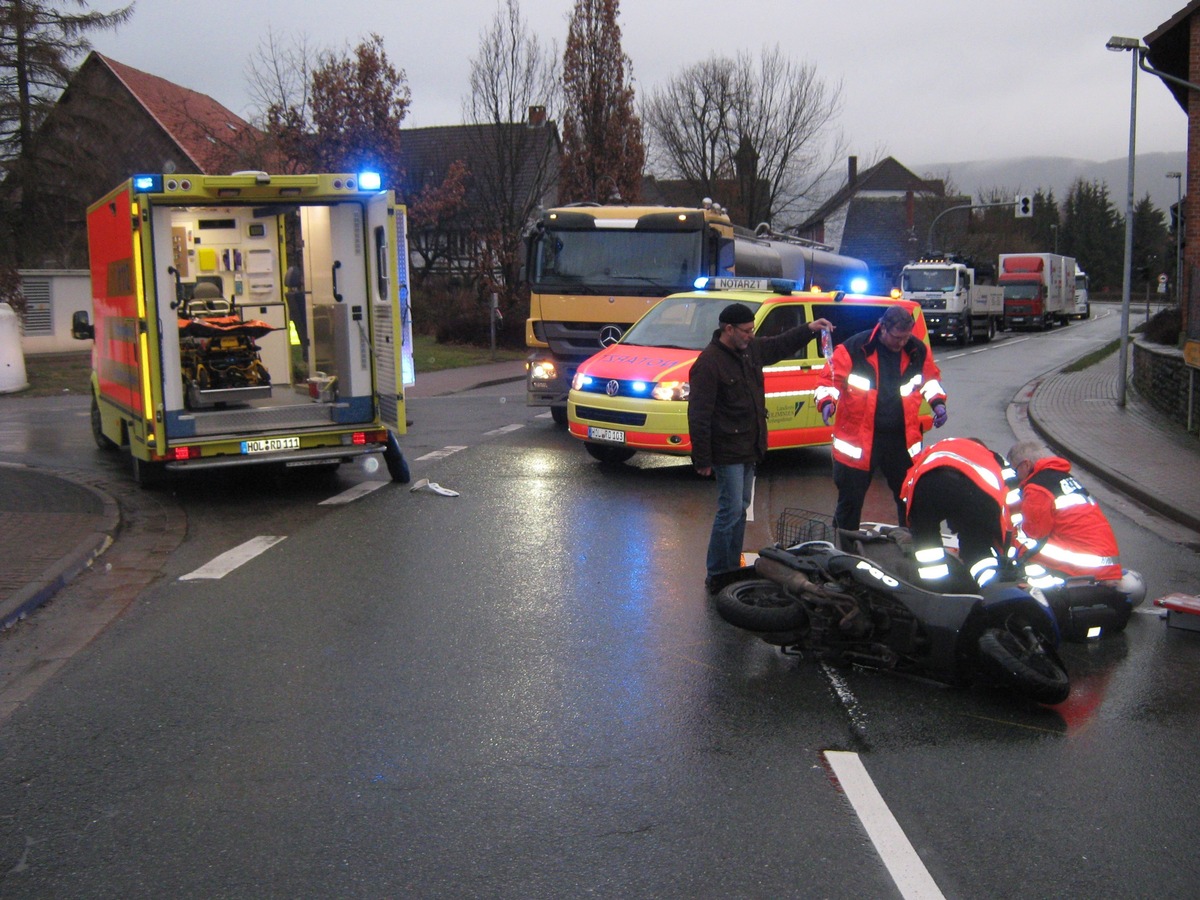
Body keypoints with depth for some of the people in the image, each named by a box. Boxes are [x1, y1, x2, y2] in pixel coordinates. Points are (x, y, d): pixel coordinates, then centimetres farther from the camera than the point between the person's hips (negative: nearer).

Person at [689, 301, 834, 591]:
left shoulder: (750, 349, 6)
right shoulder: (709, 363, -19)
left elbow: (780, 345, 27)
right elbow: (699, 414, -20)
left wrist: (809, 329, 13)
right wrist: (702, 459, -20)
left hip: (749, 450, 9)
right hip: (728, 453, -9)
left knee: (739, 510, 15)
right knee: (731, 513, -8)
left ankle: (732, 570, 24)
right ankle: (717, 576, 2)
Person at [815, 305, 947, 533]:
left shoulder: (918, 350, 0)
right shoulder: (854, 349, -13)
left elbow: (930, 377, 19)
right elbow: (830, 379, -7)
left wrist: (937, 402, 5)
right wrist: (827, 402, -25)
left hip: (902, 438, 3)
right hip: (858, 438, -3)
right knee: (850, 499, 7)